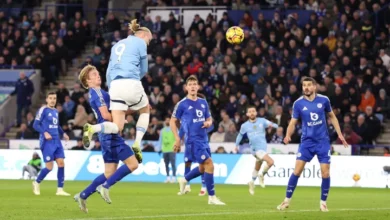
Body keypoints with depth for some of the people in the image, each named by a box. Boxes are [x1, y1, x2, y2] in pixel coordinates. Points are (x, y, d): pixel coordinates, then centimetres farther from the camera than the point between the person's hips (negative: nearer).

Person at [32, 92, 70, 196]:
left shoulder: (55, 111, 14)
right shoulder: (43, 110, -8)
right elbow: (35, 125, -11)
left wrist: (63, 133, 13)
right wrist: (45, 132, -25)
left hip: (56, 141, 7)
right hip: (47, 142, -7)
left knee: (61, 163, -3)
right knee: (49, 167, -6)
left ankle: (60, 189, 1)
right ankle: (36, 183, 19)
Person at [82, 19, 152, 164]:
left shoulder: (118, 45, 27)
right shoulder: (140, 42, 8)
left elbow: (109, 71, 25)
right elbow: (143, 70, 13)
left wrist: (110, 88, 25)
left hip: (115, 85, 5)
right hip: (131, 84, -5)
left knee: (117, 127, 0)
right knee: (145, 111, 25)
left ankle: (92, 129, -31)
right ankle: (137, 144, 4)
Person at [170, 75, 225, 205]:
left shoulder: (203, 103, 10)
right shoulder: (182, 104, -6)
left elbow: (209, 118, 21)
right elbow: (173, 121, 0)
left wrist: (209, 123, -4)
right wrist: (177, 138, -7)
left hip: (204, 139, 7)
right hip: (193, 140, -7)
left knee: (203, 167, 16)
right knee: (209, 164, -16)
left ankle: (184, 180, 43)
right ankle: (212, 197, -10)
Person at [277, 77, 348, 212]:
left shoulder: (324, 100, -2)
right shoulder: (298, 103, -4)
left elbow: (332, 117, 13)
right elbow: (293, 122, -1)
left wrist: (340, 134, 8)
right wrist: (288, 135, -21)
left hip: (323, 141, 1)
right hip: (307, 141, -1)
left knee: (325, 173, -3)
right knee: (297, 170, -8)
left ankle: (323, 202, 12)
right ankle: (287, 201, 2)